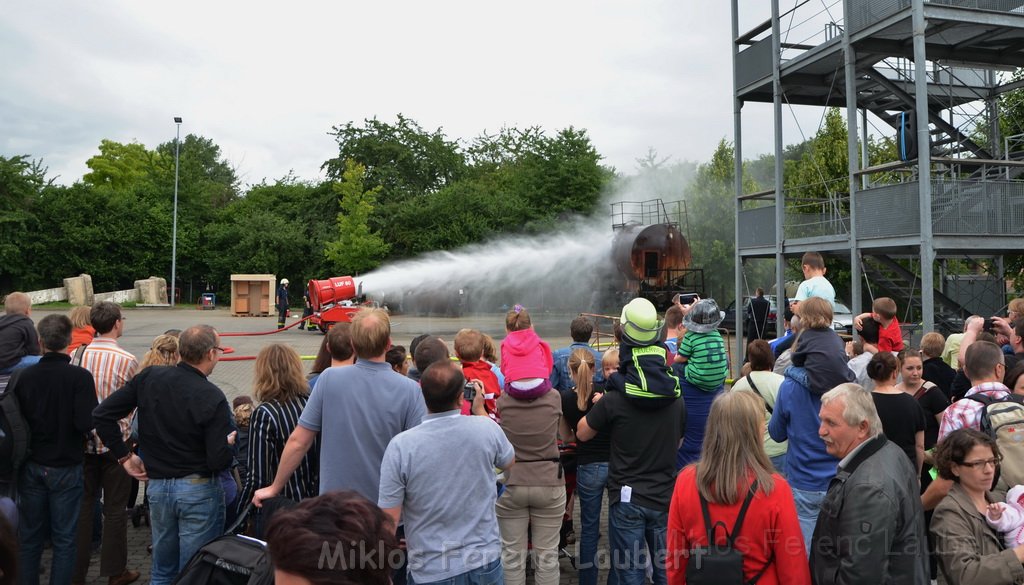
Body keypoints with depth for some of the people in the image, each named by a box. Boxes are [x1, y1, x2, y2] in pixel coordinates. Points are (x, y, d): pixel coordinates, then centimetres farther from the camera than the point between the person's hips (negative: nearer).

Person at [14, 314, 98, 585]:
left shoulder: (23, 376, -7)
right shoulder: (80, 377, -18)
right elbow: (87, 423, -23)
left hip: (31, 466, 3)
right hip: (66, 467, -3)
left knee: (29, 535, 18)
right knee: (64, 538, 9)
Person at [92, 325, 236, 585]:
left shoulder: (149, 377, -5)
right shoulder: (212, 397, -19)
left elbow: (101, 415, -2)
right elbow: (219, 461, -20)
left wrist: (124, 456, 7)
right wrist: (230, 443, 1)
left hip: (157, 485, 5)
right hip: (199, 490, -5)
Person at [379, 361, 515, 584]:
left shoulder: (401, 446, -18)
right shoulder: (486, 428, -12)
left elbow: (389, 519, -14)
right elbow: (509, 461, 11)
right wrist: (480, 410, 17)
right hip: (485, 562, 2)